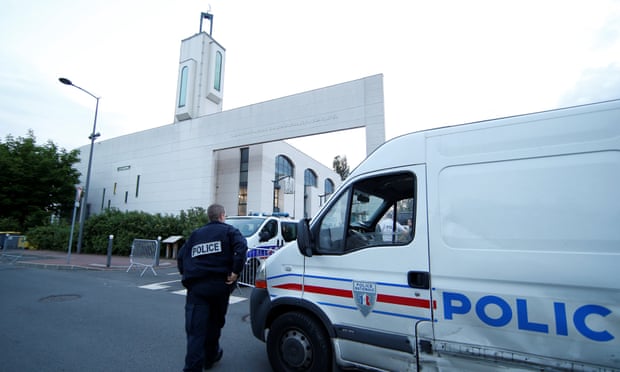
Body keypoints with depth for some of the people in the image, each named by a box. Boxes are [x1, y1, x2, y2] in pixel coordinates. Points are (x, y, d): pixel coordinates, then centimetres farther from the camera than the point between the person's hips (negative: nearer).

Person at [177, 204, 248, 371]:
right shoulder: (228, 230, 4)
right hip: (220, 285, -2)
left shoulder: (195, 234, 18)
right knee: (214, 322, 19)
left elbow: (181, 258, 17)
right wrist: (235, 272, -12)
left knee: (195, 329, 1)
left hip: (196, 287, 2)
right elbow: (241, 247, -15)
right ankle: (210, 356, 37)